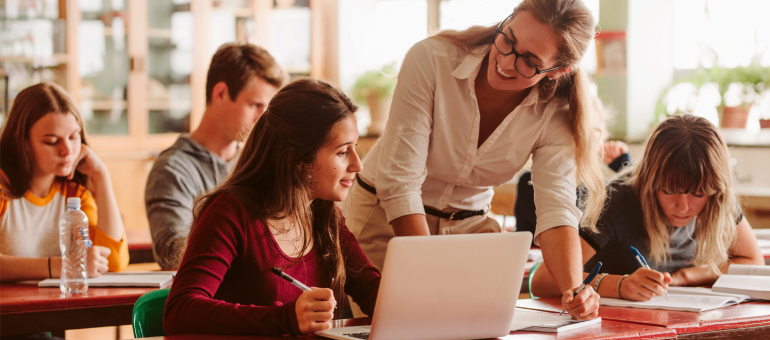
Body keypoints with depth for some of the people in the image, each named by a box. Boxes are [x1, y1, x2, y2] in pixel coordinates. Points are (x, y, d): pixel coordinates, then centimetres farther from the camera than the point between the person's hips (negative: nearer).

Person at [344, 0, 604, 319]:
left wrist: (573, 290, -45)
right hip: (386, 218, -2)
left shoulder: (554, 113, -16)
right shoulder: (431, 59, -26)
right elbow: (398, 181, -28)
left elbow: (556, 208, -25)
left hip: (469, 222, 3)